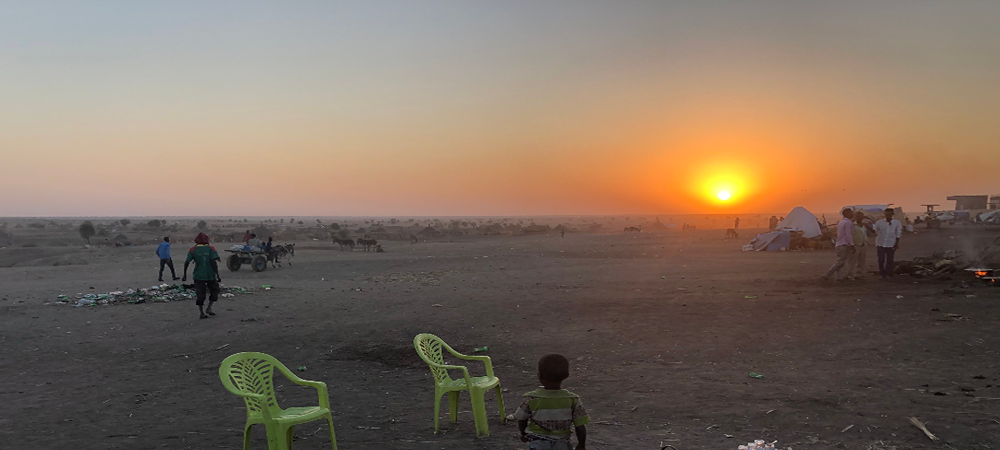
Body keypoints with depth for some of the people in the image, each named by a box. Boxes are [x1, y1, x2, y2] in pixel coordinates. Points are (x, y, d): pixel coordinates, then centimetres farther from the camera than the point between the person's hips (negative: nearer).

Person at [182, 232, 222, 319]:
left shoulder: (193, 250, 1)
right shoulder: (211, 249, -4)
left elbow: (186, 263, -5)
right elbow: (214, 262, -13)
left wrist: (185, 275, 4)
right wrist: (218, 275, -13)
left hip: (198, 276, 2)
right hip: (210, 275, -2)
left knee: (200, 294, 9)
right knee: (214, 290, 18)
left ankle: (202, 313, 5)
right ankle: (209, 308, 5)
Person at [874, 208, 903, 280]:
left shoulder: (897, 223, -2)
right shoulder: (879, 222, -1)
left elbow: (898, 234, 2)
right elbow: (876, 233, 7)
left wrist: (896, 244, -2)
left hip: (891, 245, 0)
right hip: (881, 244, 0)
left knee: (889, 261, 4)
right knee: (881, 260, 0)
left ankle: (887, 274, 13)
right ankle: (882, 273, 14)